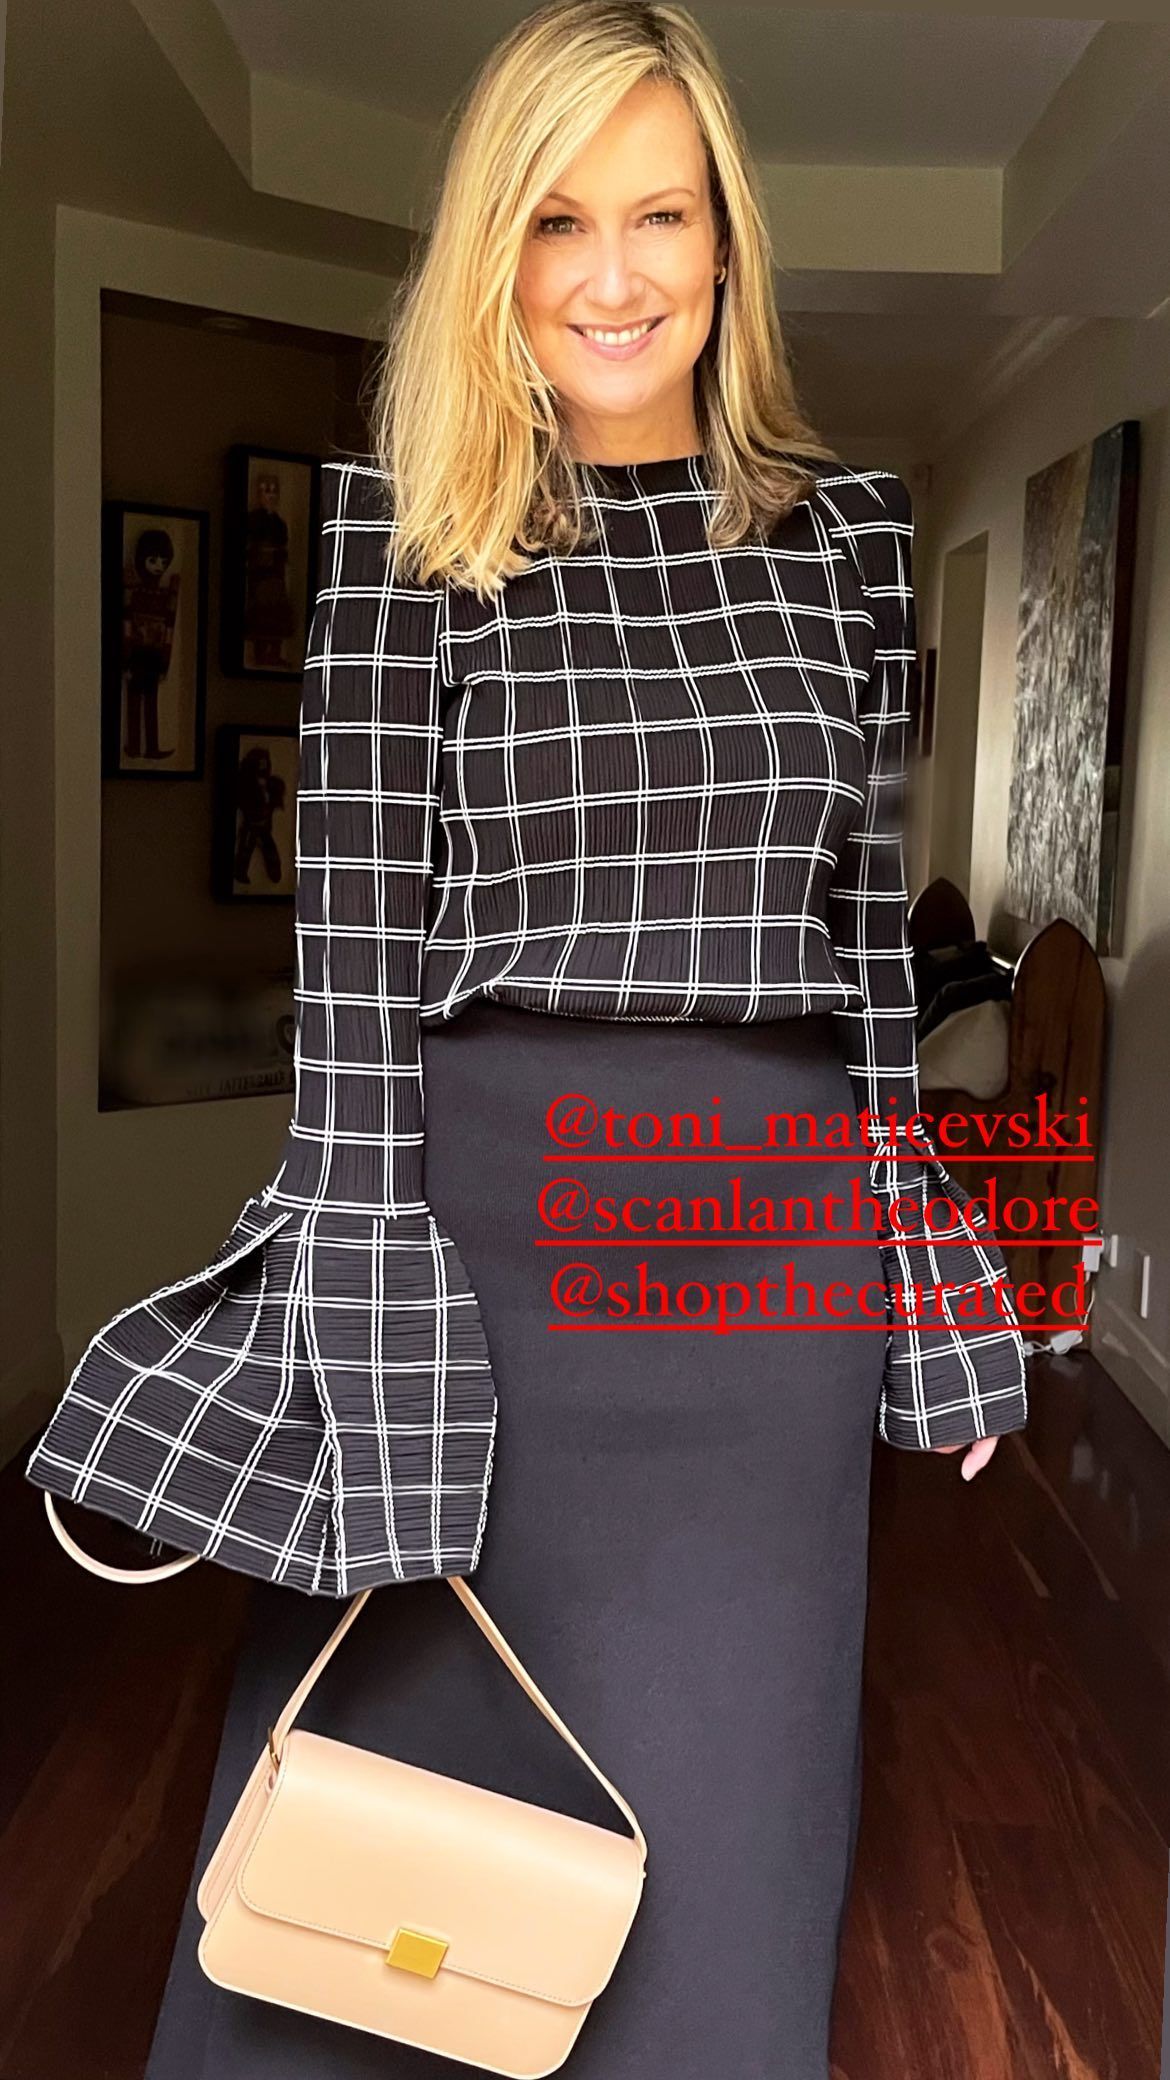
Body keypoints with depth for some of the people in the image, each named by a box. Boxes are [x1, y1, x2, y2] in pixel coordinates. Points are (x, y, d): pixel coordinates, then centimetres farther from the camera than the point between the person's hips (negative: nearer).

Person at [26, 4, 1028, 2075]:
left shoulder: (846, 529, 7)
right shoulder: (408, 527, 0)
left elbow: (869, 917, 9)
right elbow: (357, 925, -5)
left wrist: (919, 1272, 10)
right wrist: (366, 1313, -10)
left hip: (768, 1228, 2)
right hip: (479, 1200, -2)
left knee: (722, 1820, 12)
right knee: (400, 1776, 12)